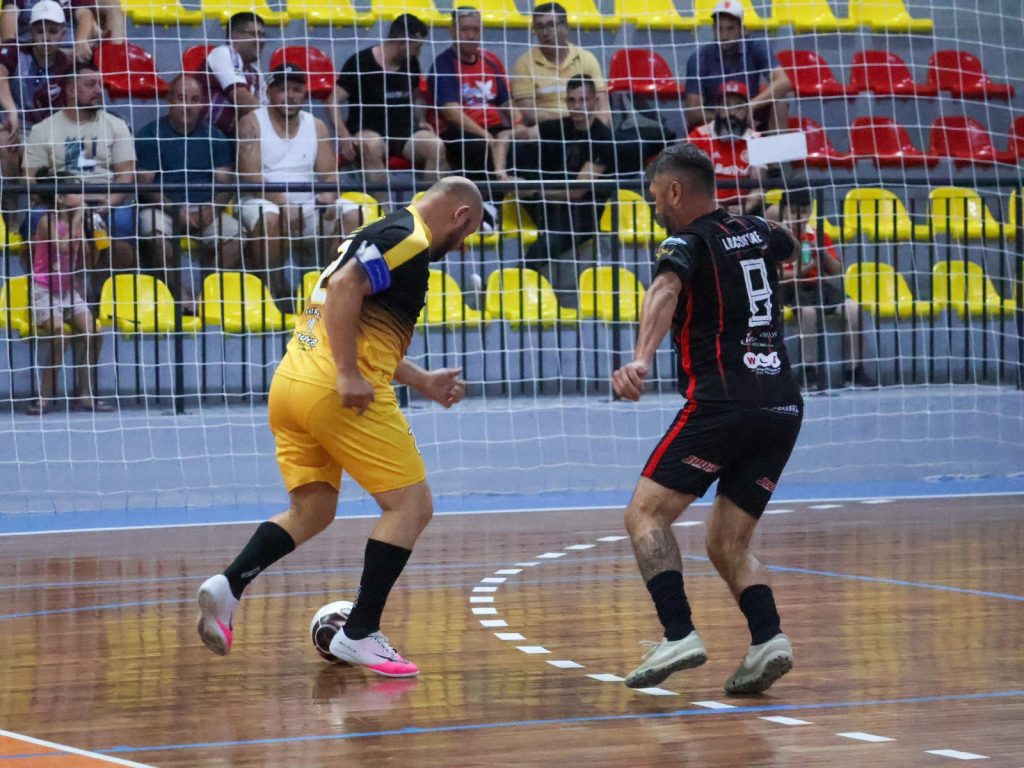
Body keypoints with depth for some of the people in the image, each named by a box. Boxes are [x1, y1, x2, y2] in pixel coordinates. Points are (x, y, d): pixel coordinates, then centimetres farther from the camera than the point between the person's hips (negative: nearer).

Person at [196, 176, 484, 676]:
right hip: (337, 392, -10)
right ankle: (359, 634, -3)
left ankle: (228, 586, -2)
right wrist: (348, 376, -22)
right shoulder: (408, 238, -6)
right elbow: (343, 288, -22)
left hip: (291, 381, 10)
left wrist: (424, 382, 32)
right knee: (411, 505, 0)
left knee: (310, 512, 18)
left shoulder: (385, 234, 24)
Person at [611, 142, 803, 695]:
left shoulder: (688, 242, -1)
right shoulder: (756, 233, 19)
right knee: (727, 544, 12)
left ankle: (679, 634, -20)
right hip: (783, 407, 7)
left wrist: (641, 360, -41)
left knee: (646, 514, -2)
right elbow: (792, 245, 45)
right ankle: (767, 638, -11)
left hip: (722, 404, -7)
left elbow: (665, 293, -24)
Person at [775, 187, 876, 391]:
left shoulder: (818, 236, 13)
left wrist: (823, 252, -7)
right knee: (808, 311, -38)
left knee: (852, 307, -20)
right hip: (791, 290, -5)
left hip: (819, 286, 5)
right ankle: (811, 373, -26)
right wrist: (802, 270, -22)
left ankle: (853, 370, -11)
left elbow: (837, 271, 11)